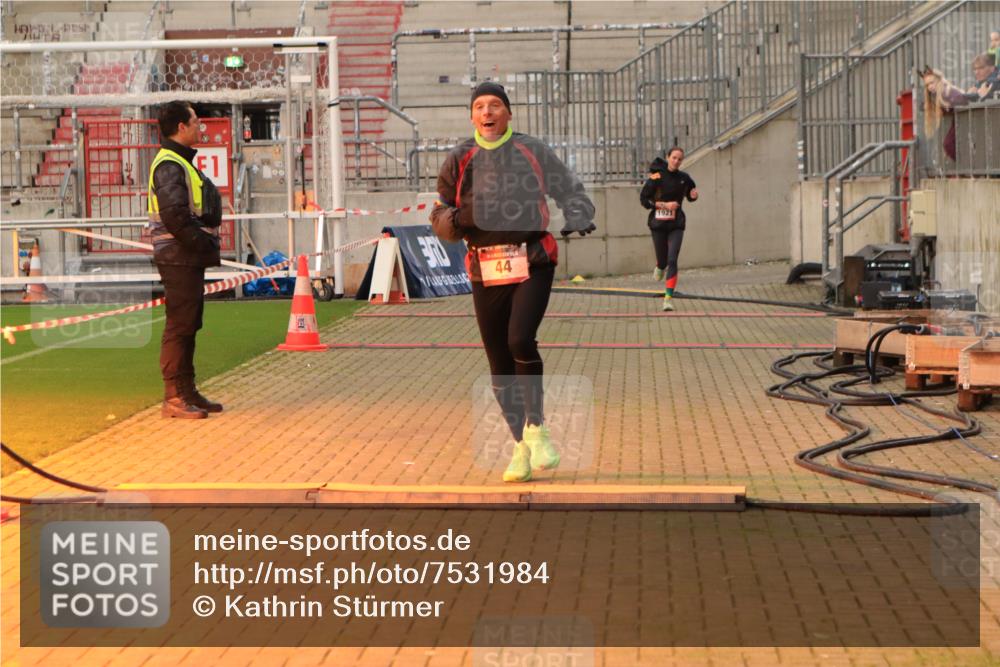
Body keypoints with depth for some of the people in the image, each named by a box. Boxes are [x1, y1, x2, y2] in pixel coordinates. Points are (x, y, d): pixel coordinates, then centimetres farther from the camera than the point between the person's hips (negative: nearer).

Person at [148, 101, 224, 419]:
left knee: (188, 325, 14)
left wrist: (208, 244, 10)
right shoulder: (169, 165, -14)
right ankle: (173, 397, -4)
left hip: (191, 259, 10)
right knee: (179, 326, -7)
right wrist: (203, 244, -17)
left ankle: (187, 392, 20)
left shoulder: (181, 162, 20)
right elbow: (175, 216, -24)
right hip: (179, 258, -10)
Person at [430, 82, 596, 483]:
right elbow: (439, 218, 10)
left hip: (531, 264, -2)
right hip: (485, 271, 2)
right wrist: (458, 218, -13)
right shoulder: (459, 160, 9)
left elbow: (570, 190, 10)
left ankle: (535, 427, -2)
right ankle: (521, 445, 19)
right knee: (499, 361, 4)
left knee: (520, 341, -22)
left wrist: (577, 218, -12)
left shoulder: (533, 152, 6)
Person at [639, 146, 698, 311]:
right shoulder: (657, 176, -9)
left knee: (672, 260, -14)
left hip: (676, 225, 1)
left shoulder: (684, 178, 2)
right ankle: (660, 267, 50)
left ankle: (669, 297, -14)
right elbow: (643, 198, -9)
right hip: (658, 223, -1)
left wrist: (693, 195, -5)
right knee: (662, 259, 10)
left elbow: (689, 195, 20)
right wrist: (664, 205, -18)